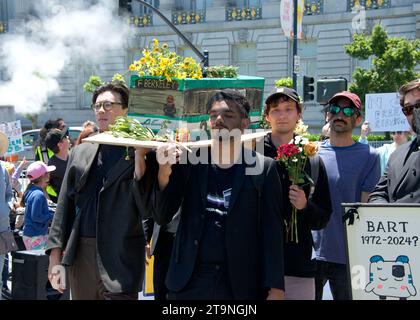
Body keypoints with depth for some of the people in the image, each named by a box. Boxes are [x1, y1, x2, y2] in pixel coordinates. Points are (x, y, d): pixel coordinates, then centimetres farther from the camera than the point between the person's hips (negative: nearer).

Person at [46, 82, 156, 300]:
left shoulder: (138, 152, -1)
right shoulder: (80, 152, 14)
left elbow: (149, 210, -9)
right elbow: (64, 206, 13)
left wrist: (139, 160, -18)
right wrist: (55, 256, 8)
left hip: (121, 257, -5)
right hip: (80, 255, 5)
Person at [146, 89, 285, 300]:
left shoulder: (263, 167, 0)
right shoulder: (189, 160, 5)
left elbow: (272, 232, -2)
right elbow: (161, 217, 3)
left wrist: (275, 289, -9)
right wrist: (164, 172, -14)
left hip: (241, 285, -1)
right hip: (189, 282, 2)